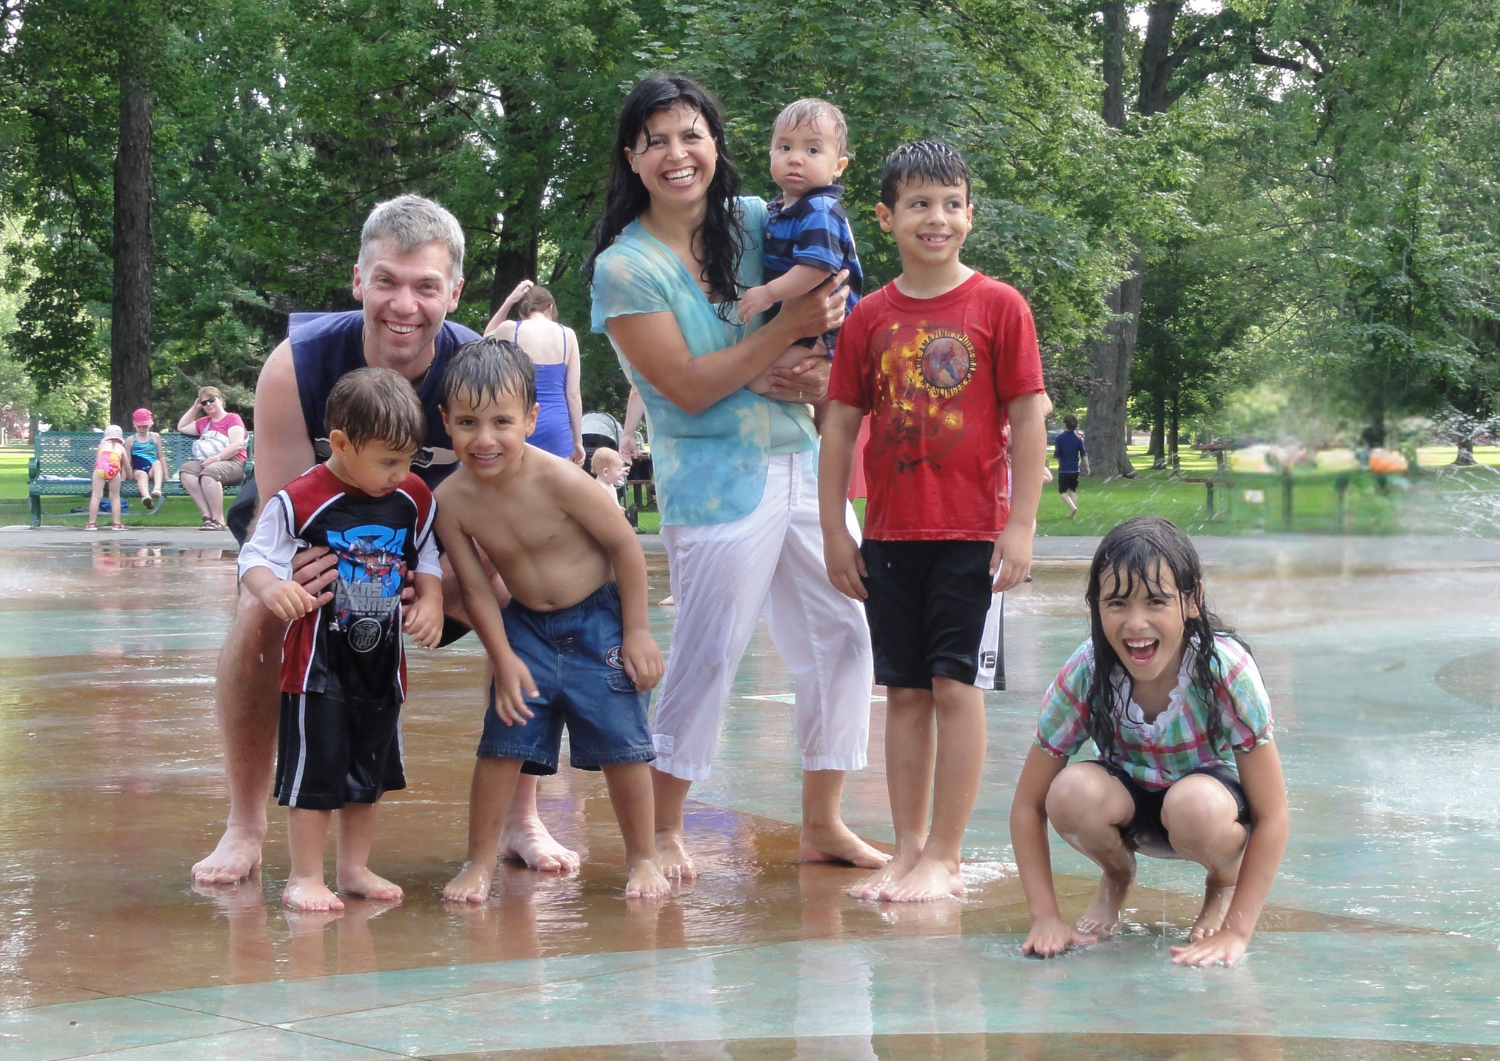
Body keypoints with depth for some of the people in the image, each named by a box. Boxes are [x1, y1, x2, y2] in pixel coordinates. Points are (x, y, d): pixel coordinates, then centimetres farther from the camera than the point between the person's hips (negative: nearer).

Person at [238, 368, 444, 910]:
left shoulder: (414, 499, 1)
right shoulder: (299, 501, -17)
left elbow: (428, 557, 14)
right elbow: (255, 556, -14)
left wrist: (431, 601, -4)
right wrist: (272, 587, -35)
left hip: (382, 658, 6)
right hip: (318, 657, -6)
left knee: (370, 769, 15)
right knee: (315, 768, -2)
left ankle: (354, 867, 29)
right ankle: (305, 877, 9)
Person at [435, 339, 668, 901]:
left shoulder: (558, 480, -27)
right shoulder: (451, 501, -16)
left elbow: (625, 546, -15)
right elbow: (475, 589, -6)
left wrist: (637, 631, -10)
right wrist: (504, 659, -8)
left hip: (598, 622, -3)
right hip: (526, 627, 3)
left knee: (621, 744, 1)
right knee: (502, 743, -2)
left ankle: (643, 859, 17)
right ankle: (479, 864, 11)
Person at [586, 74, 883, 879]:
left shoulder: (755, 222, 6)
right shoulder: (624, 268, -8)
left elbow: (830, 310, 14)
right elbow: (688, 388, -14)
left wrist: (826, 371, -9)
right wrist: (789, 330, -19)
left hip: (802, 464, 6)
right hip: (716, 486, -6)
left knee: (843, 637, 8)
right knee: (706, 658, -5)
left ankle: (822, 822, 21)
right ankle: (662, 833, 10)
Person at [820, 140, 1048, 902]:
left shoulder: (998, 307, -3)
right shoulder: (869, 318, 6)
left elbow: (1030, 418, -4)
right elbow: (839, 424, 9)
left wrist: (1021, 527, -9)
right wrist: (834, 532, 5)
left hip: (969, 531, -3)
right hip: (889, 533, 3)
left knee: (954, 683, -5)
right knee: (904, 690, 9)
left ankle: (945, 858, 1)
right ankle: (907, 849, 16)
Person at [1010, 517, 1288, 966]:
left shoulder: (1227, 671, -29)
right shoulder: (1085, 674, -23)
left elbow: (1271, 815, -24)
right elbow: (1028, 805, -14)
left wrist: (1236, 931, -28)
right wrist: (1046, 917, -22)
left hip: (1216, 799, -2)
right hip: (1131, 803, 2)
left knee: (1195, 805, -37)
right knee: (1072, 793, -32)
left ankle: (1225, 881, -1)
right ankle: (1117, 876, 3)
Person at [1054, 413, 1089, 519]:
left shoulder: (1060, 438, -10)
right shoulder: (1078, 439, 1)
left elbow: (1056, 454, -8)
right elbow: (1084, 454, -1)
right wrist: (1087, 467, 5)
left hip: (1063, 470, -4)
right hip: (1075, 470, 4)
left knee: (1063, 491, 3)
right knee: (1073, 490, 16)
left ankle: (1072, 507, -20)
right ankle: (1072, 513, 12)